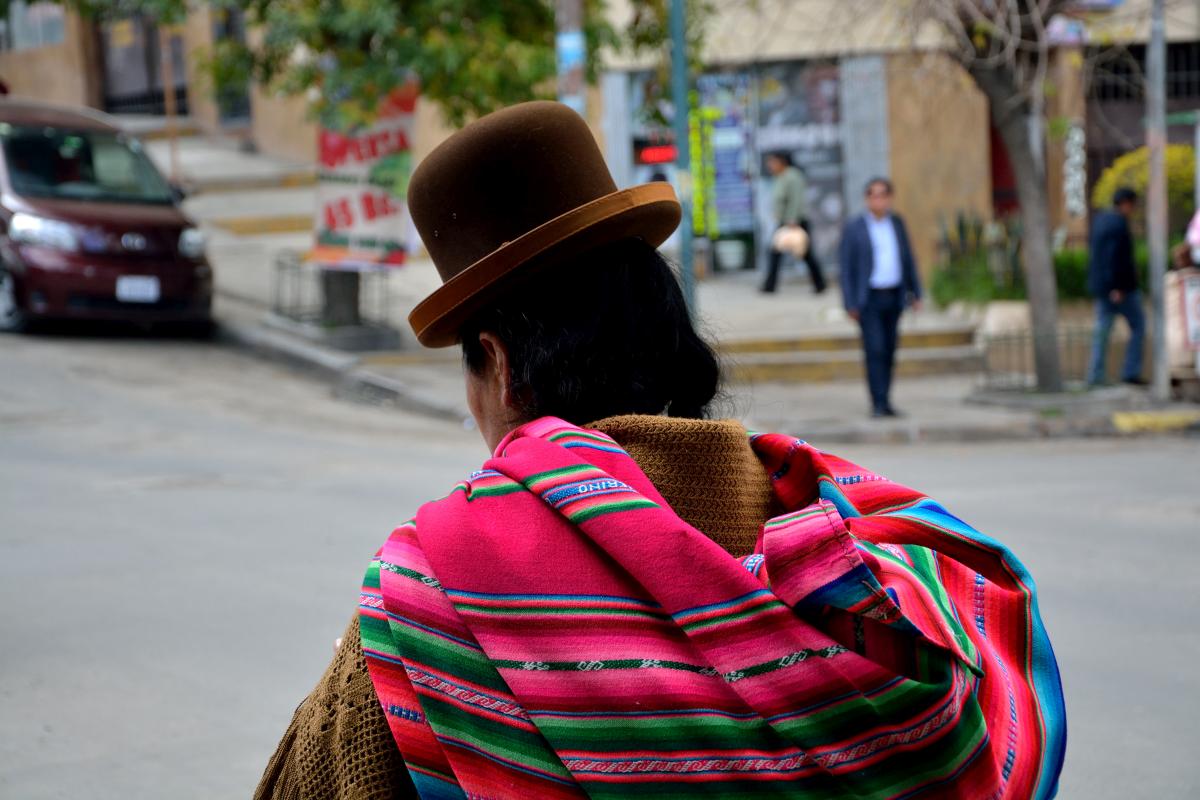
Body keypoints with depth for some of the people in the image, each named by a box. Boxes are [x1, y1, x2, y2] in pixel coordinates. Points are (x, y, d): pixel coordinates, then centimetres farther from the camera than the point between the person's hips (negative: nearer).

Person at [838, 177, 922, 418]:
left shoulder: (897, 223, 10)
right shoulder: (853, 228, -4)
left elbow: (908, 260, 16)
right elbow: (846, 268, -4)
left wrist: (915, 292, 12)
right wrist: (850, 304, -9)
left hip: (894, 297, 5)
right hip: (869, 298, -5)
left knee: (889, 351, 7)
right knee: (874, 351, -11)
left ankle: (884, 402, 14)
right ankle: (878, 404, -12)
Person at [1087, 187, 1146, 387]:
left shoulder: (1099, 220, 12)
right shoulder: (1119, 224, -16)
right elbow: (1116, 256, -23)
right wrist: (1118, 287, -22)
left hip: (1100, 286, 8)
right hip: (1121, 286, -8)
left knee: (1102, 330, 7)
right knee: (1138, 326, 5)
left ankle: (1095, 377, 3)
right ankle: (1131, 372, 0)